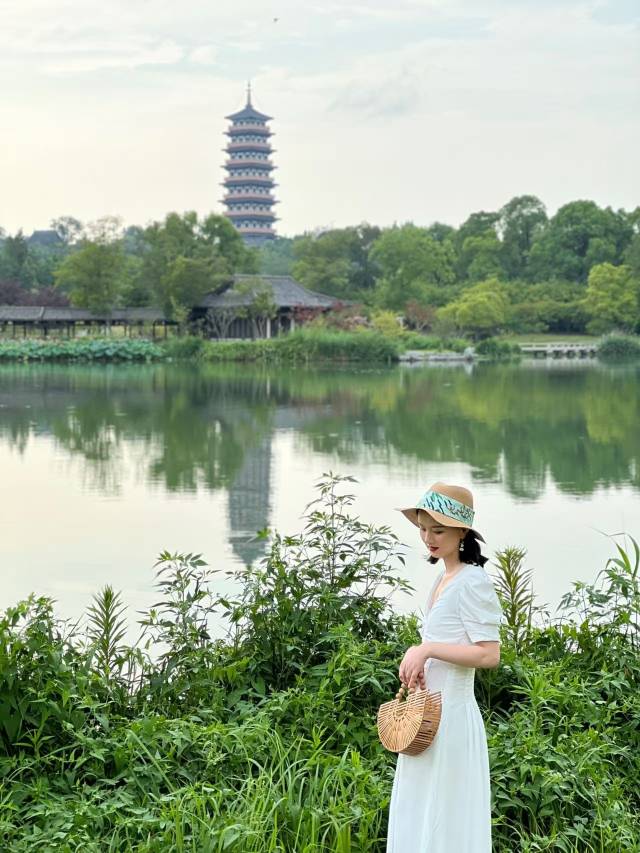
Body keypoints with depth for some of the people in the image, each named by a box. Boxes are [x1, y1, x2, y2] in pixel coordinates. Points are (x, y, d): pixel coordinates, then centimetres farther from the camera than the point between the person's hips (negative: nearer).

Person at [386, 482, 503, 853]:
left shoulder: (473, 581, -16)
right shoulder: (444, 578, 11)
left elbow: (489, 654, -21)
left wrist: (427, 649, -21)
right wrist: (417, 661, 2)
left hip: (450, 717, -9)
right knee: (418, 816, 18)